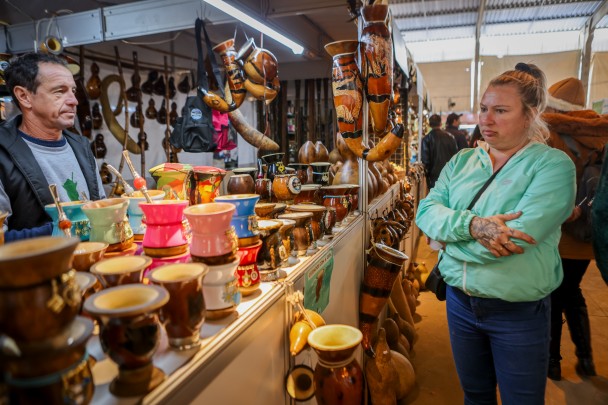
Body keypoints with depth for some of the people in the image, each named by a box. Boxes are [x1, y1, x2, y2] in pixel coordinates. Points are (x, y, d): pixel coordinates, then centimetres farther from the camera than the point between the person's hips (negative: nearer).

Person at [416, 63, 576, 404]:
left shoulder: (553, 165, -13)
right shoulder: (462, 161, 2)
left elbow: (518, 236, -26)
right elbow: (426, 210, -8)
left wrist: (448, 236, -14)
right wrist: (471, 225, -27)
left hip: (519, 313, -4)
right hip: (460, 301, 4)